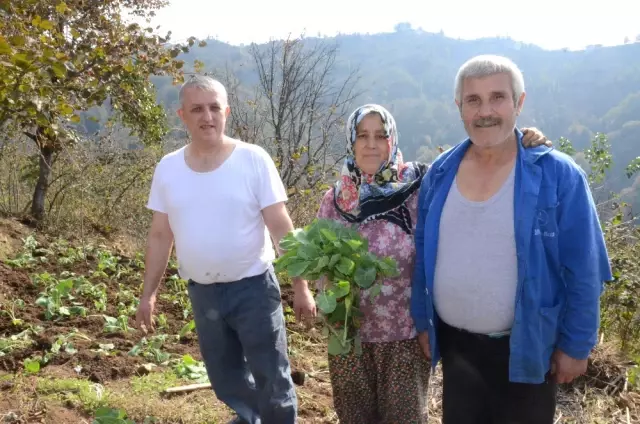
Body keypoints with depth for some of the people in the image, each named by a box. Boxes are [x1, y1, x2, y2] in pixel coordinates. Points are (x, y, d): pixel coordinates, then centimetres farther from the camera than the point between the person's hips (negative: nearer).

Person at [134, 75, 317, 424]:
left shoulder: (253, 160, -12)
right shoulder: (167, 169, -2)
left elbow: (281, 228, -11)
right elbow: (160, 236, 6)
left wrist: (300, 286, -11)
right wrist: (148, 294, 7)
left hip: (253, 287, -4)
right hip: (202, 292, 4)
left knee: (271, 377, 5)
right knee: (224, 377, 19)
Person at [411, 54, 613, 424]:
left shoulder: (559, 175, -14)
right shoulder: (440, 172, -2)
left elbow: (583, 273, -10)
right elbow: (423, 255, 6)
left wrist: (575, 345, -8)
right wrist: (423, 321, 8)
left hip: (526, 348, -3)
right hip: (454, 343, 4)